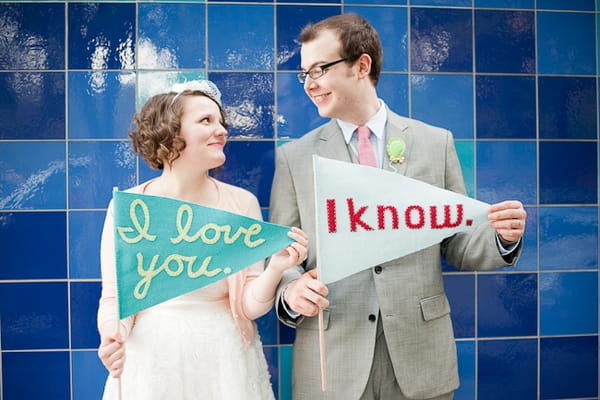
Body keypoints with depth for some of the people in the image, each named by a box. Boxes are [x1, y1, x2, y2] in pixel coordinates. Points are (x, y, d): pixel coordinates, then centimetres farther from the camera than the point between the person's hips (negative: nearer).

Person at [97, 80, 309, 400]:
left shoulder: (242, 203, -5)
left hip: (224, 362, 1)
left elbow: (248, 306, -5)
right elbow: (114, 298, -1)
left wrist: (275, 269, -24)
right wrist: (112, 341, -20)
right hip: (152, 363, 0)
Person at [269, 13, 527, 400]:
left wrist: (503, 237, -13)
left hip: (421, 357, 1)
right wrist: (291, 289, -18)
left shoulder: (436, 142, 3)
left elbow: (456, 244, 6)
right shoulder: (294, 157, 2)